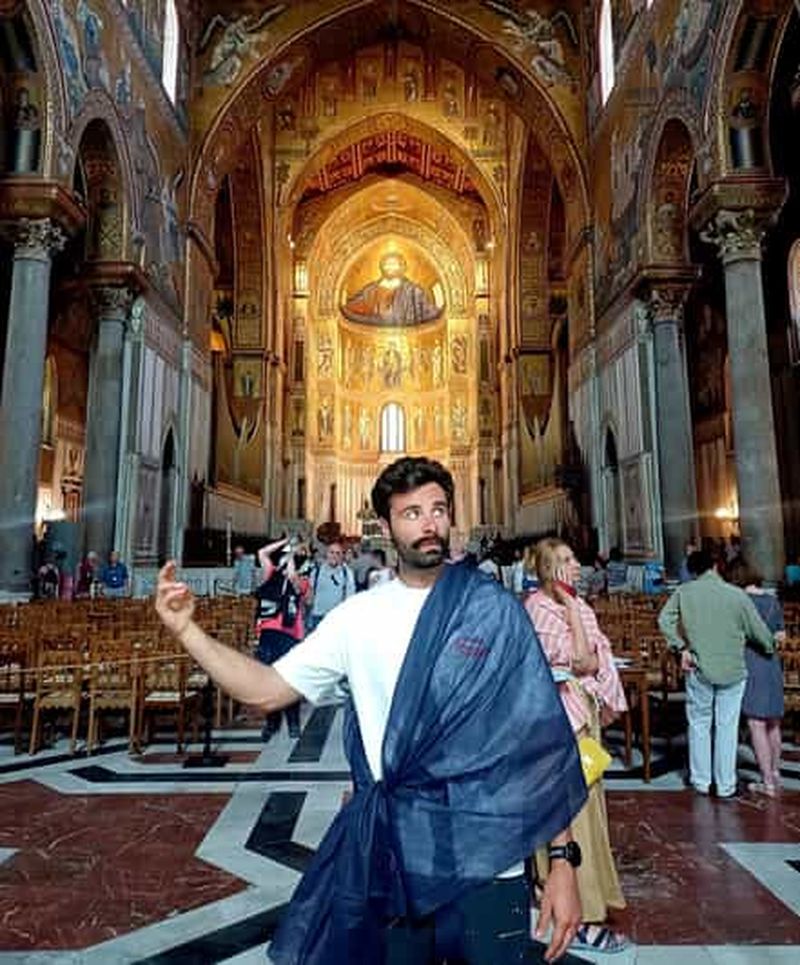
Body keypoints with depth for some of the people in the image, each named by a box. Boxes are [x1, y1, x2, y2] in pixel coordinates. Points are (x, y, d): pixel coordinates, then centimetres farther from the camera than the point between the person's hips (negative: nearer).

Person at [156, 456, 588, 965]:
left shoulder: (496, 611, -9)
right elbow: (266, 690, 1)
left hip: (487, 867, -2)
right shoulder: (358, 617, -1)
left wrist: (564, 860, -8)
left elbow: (544, 740, -6)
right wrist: (186, 628, -8)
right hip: (393, 865, 2)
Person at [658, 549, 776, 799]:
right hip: (732, 670, 0)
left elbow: (664, 620, -10)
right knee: (727, 727, 11)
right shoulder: (737, 594, -8)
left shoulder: (684, 592, -5)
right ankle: (726, 786, 21)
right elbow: (759, 631, -1)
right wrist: (770, 648, 19)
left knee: (699, 725, 15)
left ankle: (701, 781, 24)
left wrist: (681, 648, -3)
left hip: (699, 669, 1)